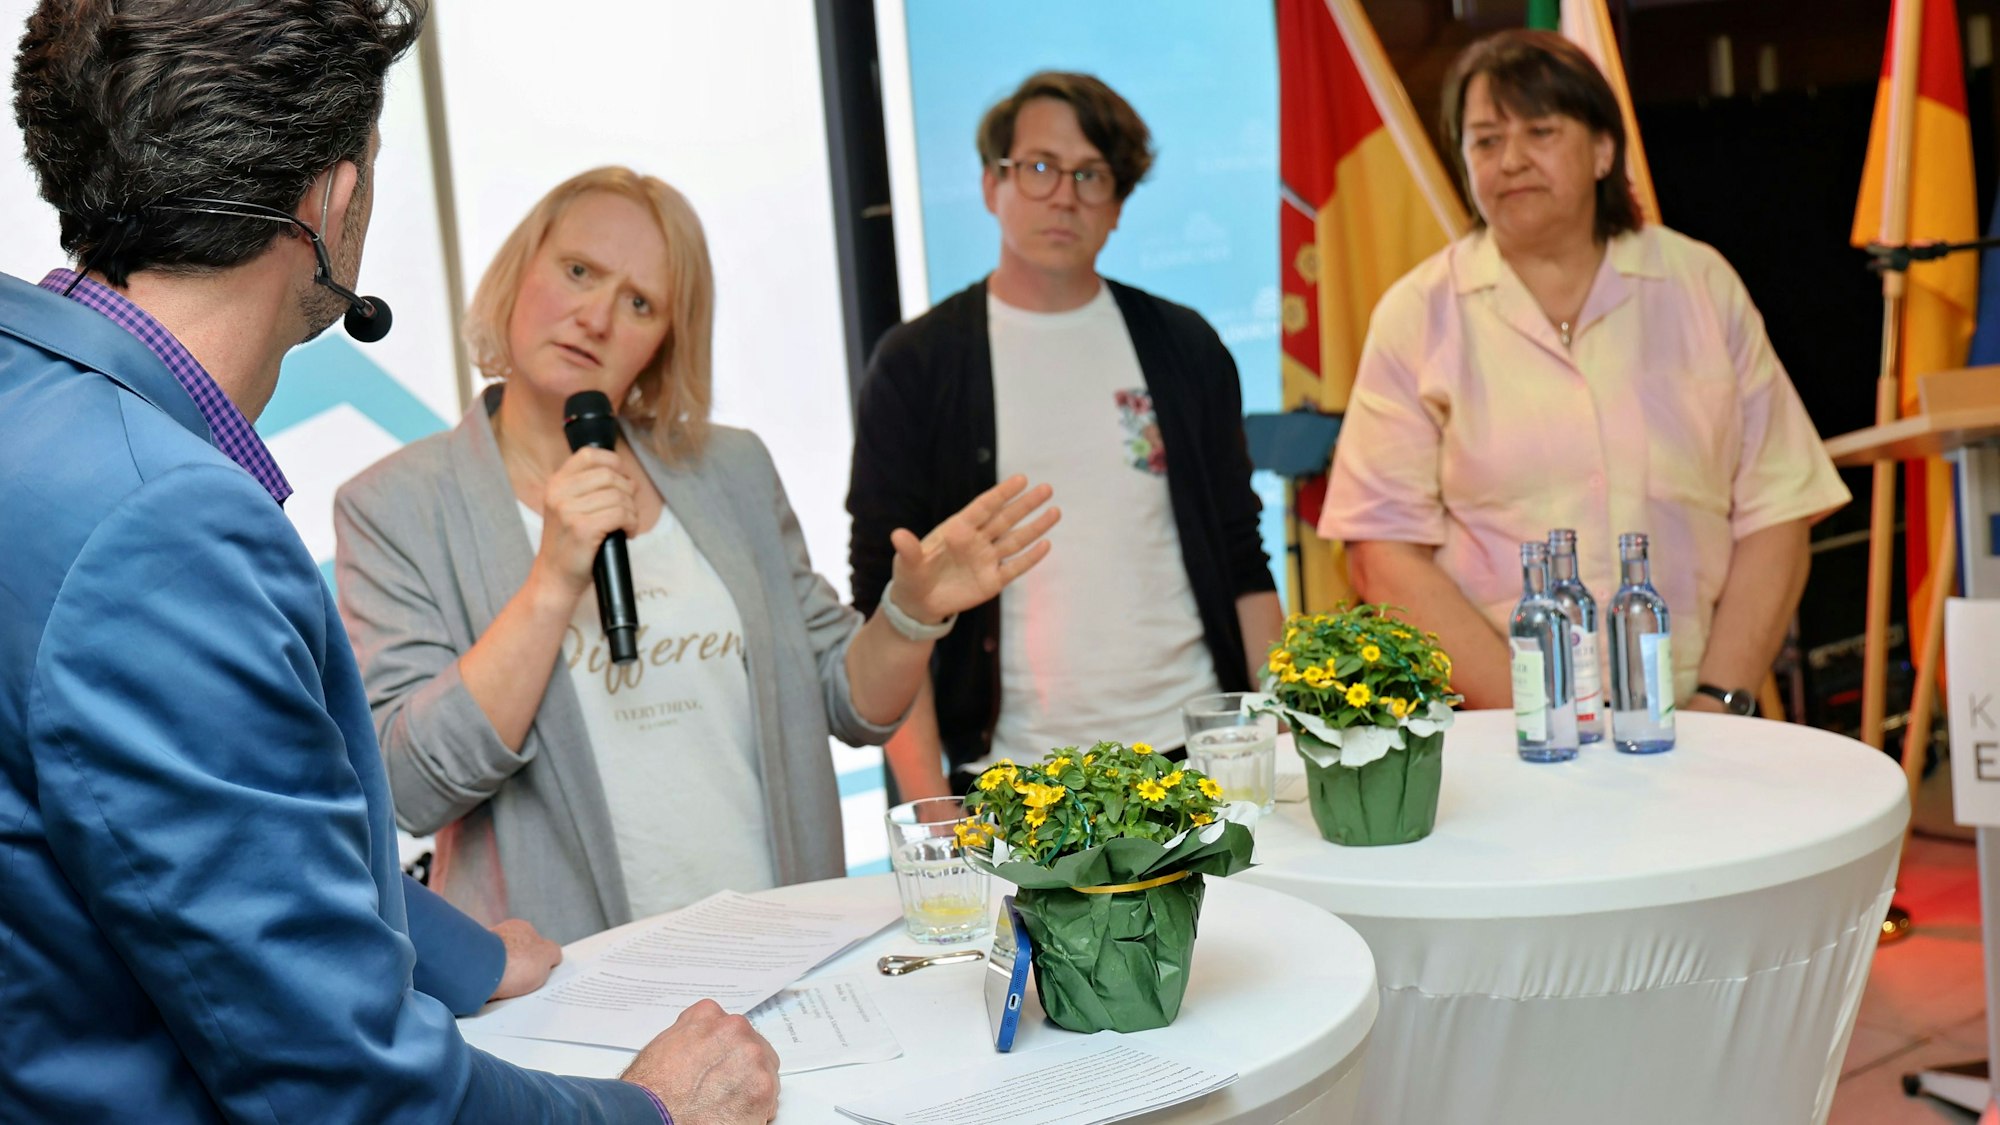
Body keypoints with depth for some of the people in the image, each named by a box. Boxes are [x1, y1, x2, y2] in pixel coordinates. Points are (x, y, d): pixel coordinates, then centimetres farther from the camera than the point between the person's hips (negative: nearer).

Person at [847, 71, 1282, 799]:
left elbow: (1242, 564, 12)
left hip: (1194, 749, 2)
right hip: (1011, 778, -2)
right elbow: (885, 602, -2)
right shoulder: (914, 366, 1)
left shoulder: (1183, 348, 9)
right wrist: (929, 801, -11)